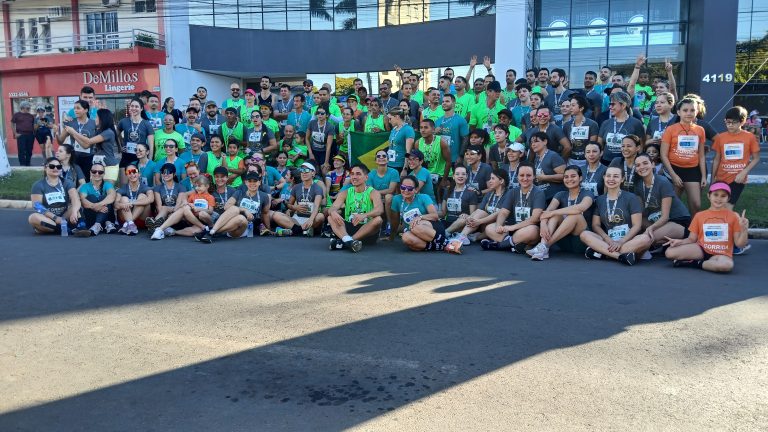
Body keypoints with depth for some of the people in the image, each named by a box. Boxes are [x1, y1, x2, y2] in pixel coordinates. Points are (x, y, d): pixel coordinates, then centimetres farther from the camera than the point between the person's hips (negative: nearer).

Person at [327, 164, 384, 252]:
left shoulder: (373, 193, -4)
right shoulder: (345, 193, 7)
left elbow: (380, 209, -24)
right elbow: (333, 207, -8)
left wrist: (364, 215, -45)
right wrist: (333, 212, -35)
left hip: (367, 230, -3)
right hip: (348, 227, 3)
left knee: (378, 220, -31)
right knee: (331, 217, -17)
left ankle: (343, 242, -36)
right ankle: (348, 240, -45)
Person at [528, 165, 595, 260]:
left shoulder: (587, 194, -3)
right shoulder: (561, 195, 9)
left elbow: (580, 208, -28)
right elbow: (547, 211, -11)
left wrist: (551, 213, -29)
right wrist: (543, 223, -33)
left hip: (581, 242, -4)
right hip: (564, 242, 4)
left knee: (575, 215, -29)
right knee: (556, 213, -18)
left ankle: (545, 246, -36)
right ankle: (542, 245, -40)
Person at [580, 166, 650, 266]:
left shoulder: (631, 198, 5)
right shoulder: (599, 200, 14)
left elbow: (637, 225, -4)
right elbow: (595, 225, 7)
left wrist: (621, 242, -18)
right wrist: (609, 240, -13)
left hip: (628, 240, -2)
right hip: (608, 241, 2)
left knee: (645, 239, -34)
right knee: (584, 235, -25)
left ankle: (602, 252, -30)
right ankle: (622, 255, -36)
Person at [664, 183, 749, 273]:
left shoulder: (733, 216, 5)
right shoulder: (699, 215, 9)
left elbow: (739, 244, 3)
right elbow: (691, 239, 9)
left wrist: (744, 229, -15)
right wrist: (680, 241, -12)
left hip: (721, 254, -1)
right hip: (701, 249, 1)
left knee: (727, 265, -40)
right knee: (670, 253, -24)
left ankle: (696, 263, -14)